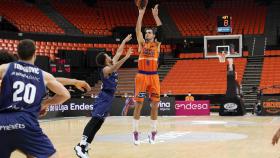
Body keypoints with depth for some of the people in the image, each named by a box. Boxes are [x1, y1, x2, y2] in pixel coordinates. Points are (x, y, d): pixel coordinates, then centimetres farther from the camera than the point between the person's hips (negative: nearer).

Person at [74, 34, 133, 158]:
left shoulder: (112, 64, 12)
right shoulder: (106, 69, -13)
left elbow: (118, 52, 23)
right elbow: (114, 68, -34)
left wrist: (125, 41, 23)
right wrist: (126, 57, -43)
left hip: (108, 98, 9)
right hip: (104, 98, -9)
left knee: (98, 122, 7)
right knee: (95, 121, -17)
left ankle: (84, 147, 8)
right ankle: (81, 146, -22)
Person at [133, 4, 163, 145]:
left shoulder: (157, 44, 8)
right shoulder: (141, 43, 9)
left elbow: (161, 30, -4)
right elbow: (137, 30, -4)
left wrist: (155, 15, -10)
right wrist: (141, 14, -10)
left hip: (153, 76, 1)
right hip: (141, 75, -1)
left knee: (155, 104, 2)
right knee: (138, 104, -2)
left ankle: (153, 131, 14)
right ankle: (135, 132, 5)